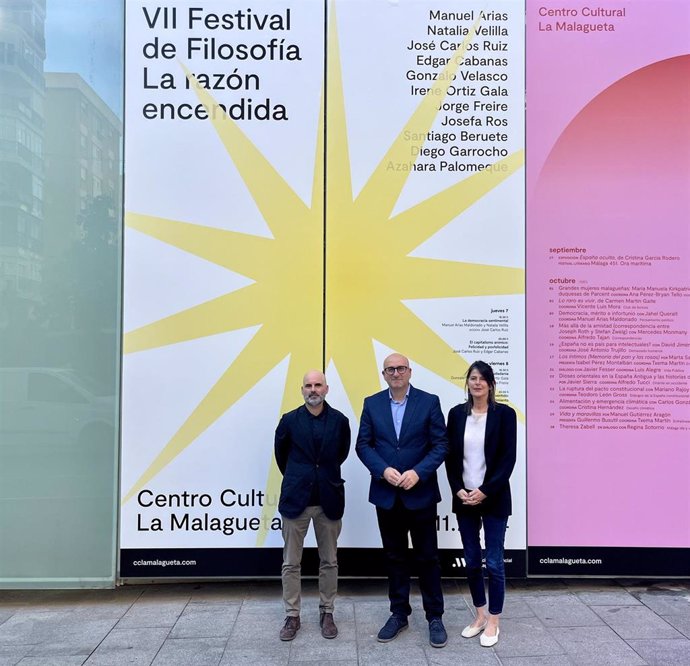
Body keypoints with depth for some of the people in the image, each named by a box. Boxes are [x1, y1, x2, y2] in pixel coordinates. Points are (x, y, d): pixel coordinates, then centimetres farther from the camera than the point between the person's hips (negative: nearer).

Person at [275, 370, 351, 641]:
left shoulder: (340, 421, -2)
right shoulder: (289, 420, -3)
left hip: (329, 499, 1)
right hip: (296, 498, 0)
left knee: (329, 561, 11)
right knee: (291, 563, 6)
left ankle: (326, 613, 26)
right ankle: (292, 616, 19)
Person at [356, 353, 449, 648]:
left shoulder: (429, 402, -4)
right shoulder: (372, 404, 3)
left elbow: (441, 444, -6)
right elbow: (363, 444, 0)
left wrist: (418, 472, -18)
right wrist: (384, 470, -15)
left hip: (421, 493, -2)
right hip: (386, 494, 2)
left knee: (427, 557, 7)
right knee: (395, 557, 13)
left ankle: (435, 617, 20)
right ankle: (399, 613, 27)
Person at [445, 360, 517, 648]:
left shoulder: (504, 414, -6)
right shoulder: (456, 413, 3)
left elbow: (508, 459, -9)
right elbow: (451, 457, 5)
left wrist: (484, 492, -14)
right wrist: (458, 490, -6)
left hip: (493, 498, -3)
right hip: (464, 497, 3)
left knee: (493, 562, 3)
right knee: (471, 561, 12)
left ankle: (493, 622, 19)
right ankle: (480, 616, 29)